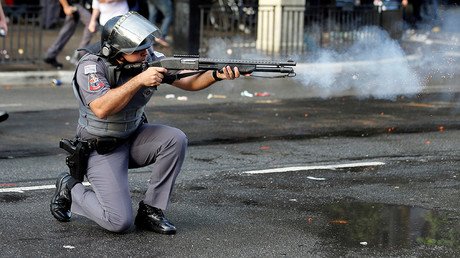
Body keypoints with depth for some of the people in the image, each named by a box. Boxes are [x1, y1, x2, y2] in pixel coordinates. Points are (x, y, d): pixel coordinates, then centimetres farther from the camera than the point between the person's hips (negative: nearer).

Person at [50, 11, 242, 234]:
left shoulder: (149, 59, -9)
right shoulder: (91, 66, -22)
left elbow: (189, 81, -9)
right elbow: (101, 108, -37)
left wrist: (217, 74, -29)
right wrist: (139, 80, -37)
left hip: (134, 138, 6)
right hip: (101, 149, -6)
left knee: (175, 139, -23)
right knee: (119, 222, -18)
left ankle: (150, 211, -8)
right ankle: (70, 189, 11)